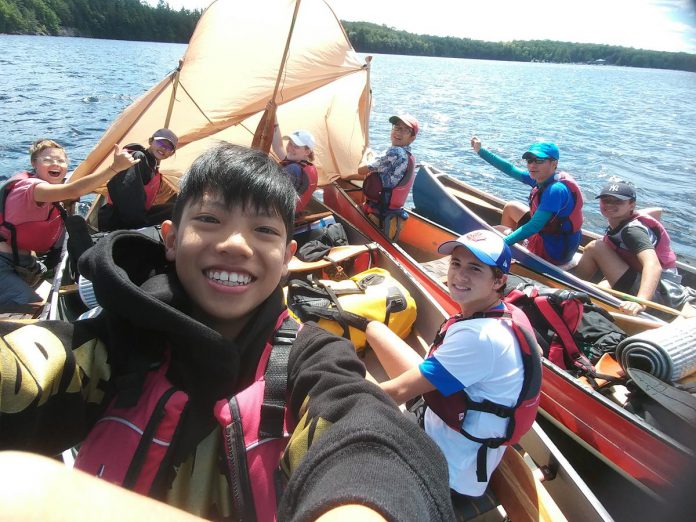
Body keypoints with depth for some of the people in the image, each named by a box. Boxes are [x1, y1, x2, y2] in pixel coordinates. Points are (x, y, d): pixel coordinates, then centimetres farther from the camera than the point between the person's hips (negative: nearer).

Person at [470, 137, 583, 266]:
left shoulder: (556, 190, -29)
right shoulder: (543, 178, -4)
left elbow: (534, 226, -35)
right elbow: (511, 170, 3)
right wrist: (480, 151, 5)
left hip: (554, 252, -9)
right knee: (510, 207, 21)